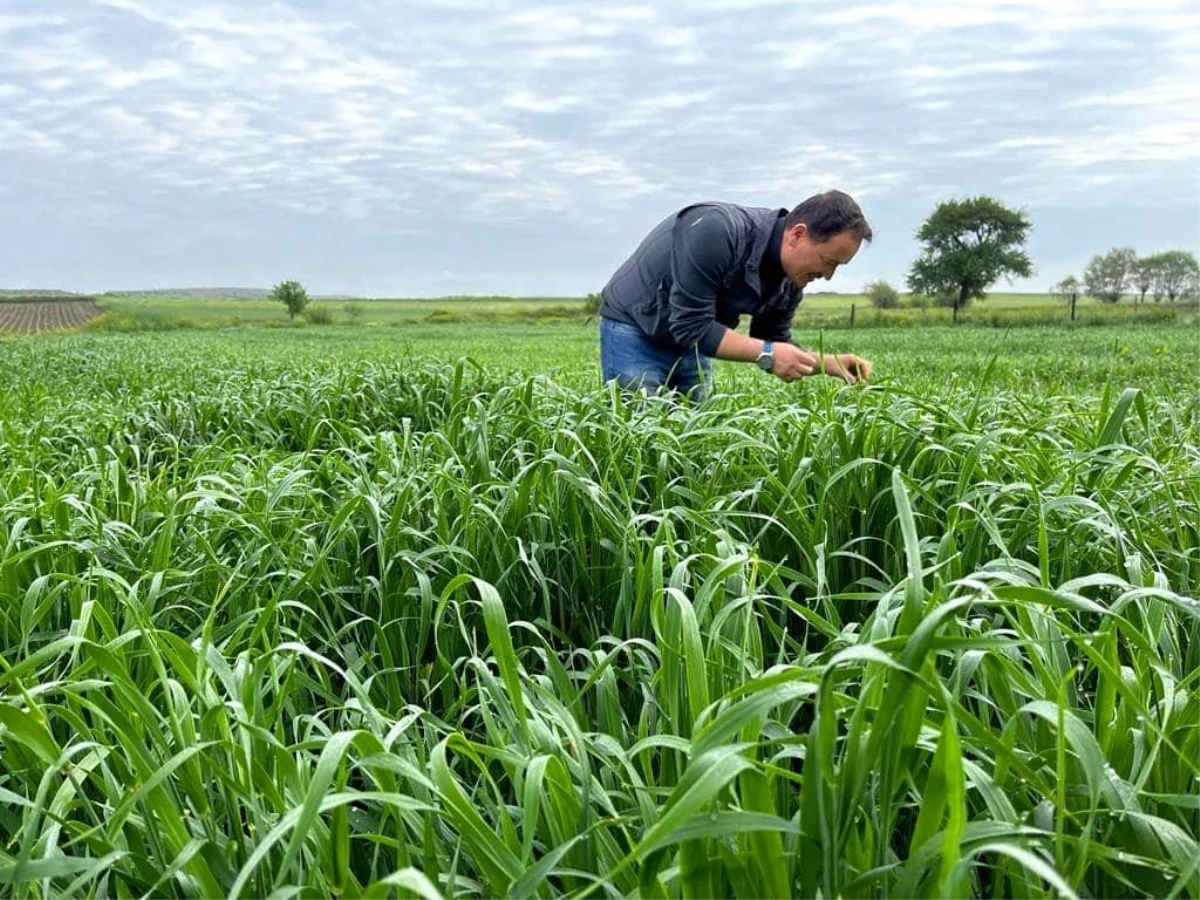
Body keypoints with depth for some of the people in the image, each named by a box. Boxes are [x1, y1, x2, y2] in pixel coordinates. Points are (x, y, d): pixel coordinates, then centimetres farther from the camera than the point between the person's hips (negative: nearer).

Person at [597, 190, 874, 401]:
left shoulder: (791, 278, -9)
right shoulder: (718, 231, -33)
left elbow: (776, 344, 2)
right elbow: (691, 326, -33)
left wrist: (831, 363, -14)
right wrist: (766, 353, -33)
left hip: (691, 342, 7)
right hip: (634, 328, -7)